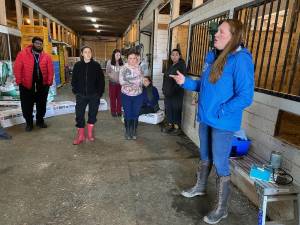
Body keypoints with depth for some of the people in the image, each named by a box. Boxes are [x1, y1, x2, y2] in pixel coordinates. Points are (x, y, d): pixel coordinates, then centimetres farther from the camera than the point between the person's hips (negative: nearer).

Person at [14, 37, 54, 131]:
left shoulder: (46, 56, 3)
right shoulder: (23, 54, -4)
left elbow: (50, 70, 4)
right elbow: (17, 68, -5)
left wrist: (49, 82, -3)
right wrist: (19, 81, -9)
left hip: (42, 85, 2)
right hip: (26, 85, -2)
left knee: (41, 105, 12)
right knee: (27, 105, 6)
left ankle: (40, 121, 29)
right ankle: (29, 123, 21)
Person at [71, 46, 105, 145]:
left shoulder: (96, 65, -2)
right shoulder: (77, 65, 1)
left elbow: (101, 80, 0)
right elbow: (74, 79, 8)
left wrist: (100, 92, -4)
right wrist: (75, 91, 2)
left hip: (94, 95, 0)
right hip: (81, 95, 1)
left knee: (93, 114, 10)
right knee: (79, 114, 0)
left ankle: (90, 133, 28)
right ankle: (80, 135, 14)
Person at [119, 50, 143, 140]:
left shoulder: (140, 68, 2)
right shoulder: (124, 68, -5)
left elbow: (141, 81, -4)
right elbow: (121, 81, -16)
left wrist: (128, 83, -14)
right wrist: (135, 82, -16)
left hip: (138, 95, 2)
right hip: (126, 95, -1)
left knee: (135, 115, 9)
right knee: (127, 115, 7)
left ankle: (134, 132, 25)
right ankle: (127, 131, 24)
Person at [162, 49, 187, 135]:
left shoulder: (181, 65, -7)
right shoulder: (170, 65, 15)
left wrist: (174, 89, -19)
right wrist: (164, 89, 9)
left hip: (177, 92, -7)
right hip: (168, 91, 7)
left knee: (176, 109, -2)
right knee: (168, 108, 10)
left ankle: (177, 127, 8)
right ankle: (170, 124, 23)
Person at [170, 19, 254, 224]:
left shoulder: (241, 59, -18)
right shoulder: (213, 57, 7)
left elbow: (245, 97, -21)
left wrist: (219, 112, -21)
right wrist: (185, 82, 1)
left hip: (223, 123, -7)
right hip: (205, 119, 8)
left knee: (220, 164, 4)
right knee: (205, 156, 23)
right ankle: (200, 187, 47)